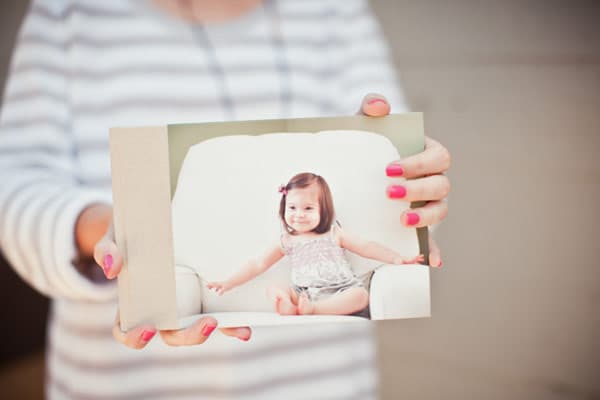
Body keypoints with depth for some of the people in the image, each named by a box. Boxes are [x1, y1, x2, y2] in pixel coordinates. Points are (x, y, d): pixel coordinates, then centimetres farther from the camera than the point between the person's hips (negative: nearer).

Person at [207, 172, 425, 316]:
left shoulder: (333, 235, 9)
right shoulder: (286, 242, 12)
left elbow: (367, 247, 8)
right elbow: (258, 265, 12)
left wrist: (397, 258, -5)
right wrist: (228, 283, 5)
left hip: (339, 293, -1)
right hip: (303, 294, 1)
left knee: (361, 295, -30)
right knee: (273, 290, -19)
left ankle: (311, 310, -40)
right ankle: (291, 310, -49)